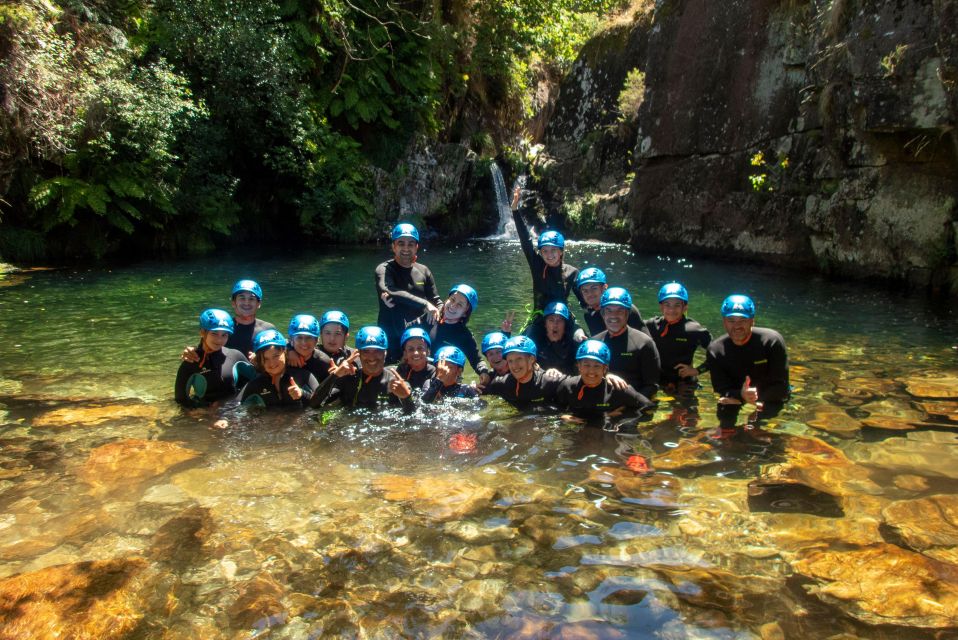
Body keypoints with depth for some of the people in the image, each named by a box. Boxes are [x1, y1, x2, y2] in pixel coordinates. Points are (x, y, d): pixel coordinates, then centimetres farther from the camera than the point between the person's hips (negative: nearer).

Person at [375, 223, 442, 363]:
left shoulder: (424, 271, 9)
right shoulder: (384, 270, -5)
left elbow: (437, 303, 10)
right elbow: (389, 291, -26)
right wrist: (424, 304, -33)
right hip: (391, 340, -4)